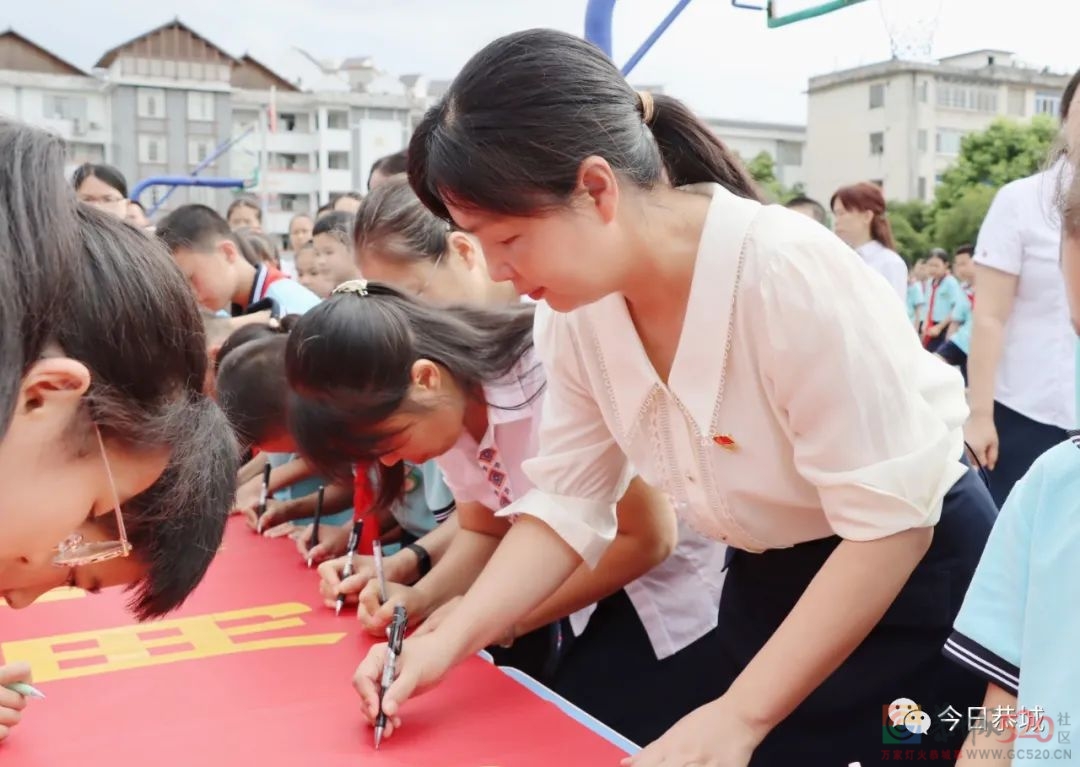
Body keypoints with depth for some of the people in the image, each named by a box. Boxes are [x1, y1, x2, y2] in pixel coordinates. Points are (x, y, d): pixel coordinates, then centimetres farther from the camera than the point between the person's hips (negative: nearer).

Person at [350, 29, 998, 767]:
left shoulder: (789, 273, -31)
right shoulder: (578, 310, -11)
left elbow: (893, 521, -28)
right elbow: (565, 504, -5)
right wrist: (449, 638, -18)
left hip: (915, 576, -5)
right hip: (767, 583, 5)